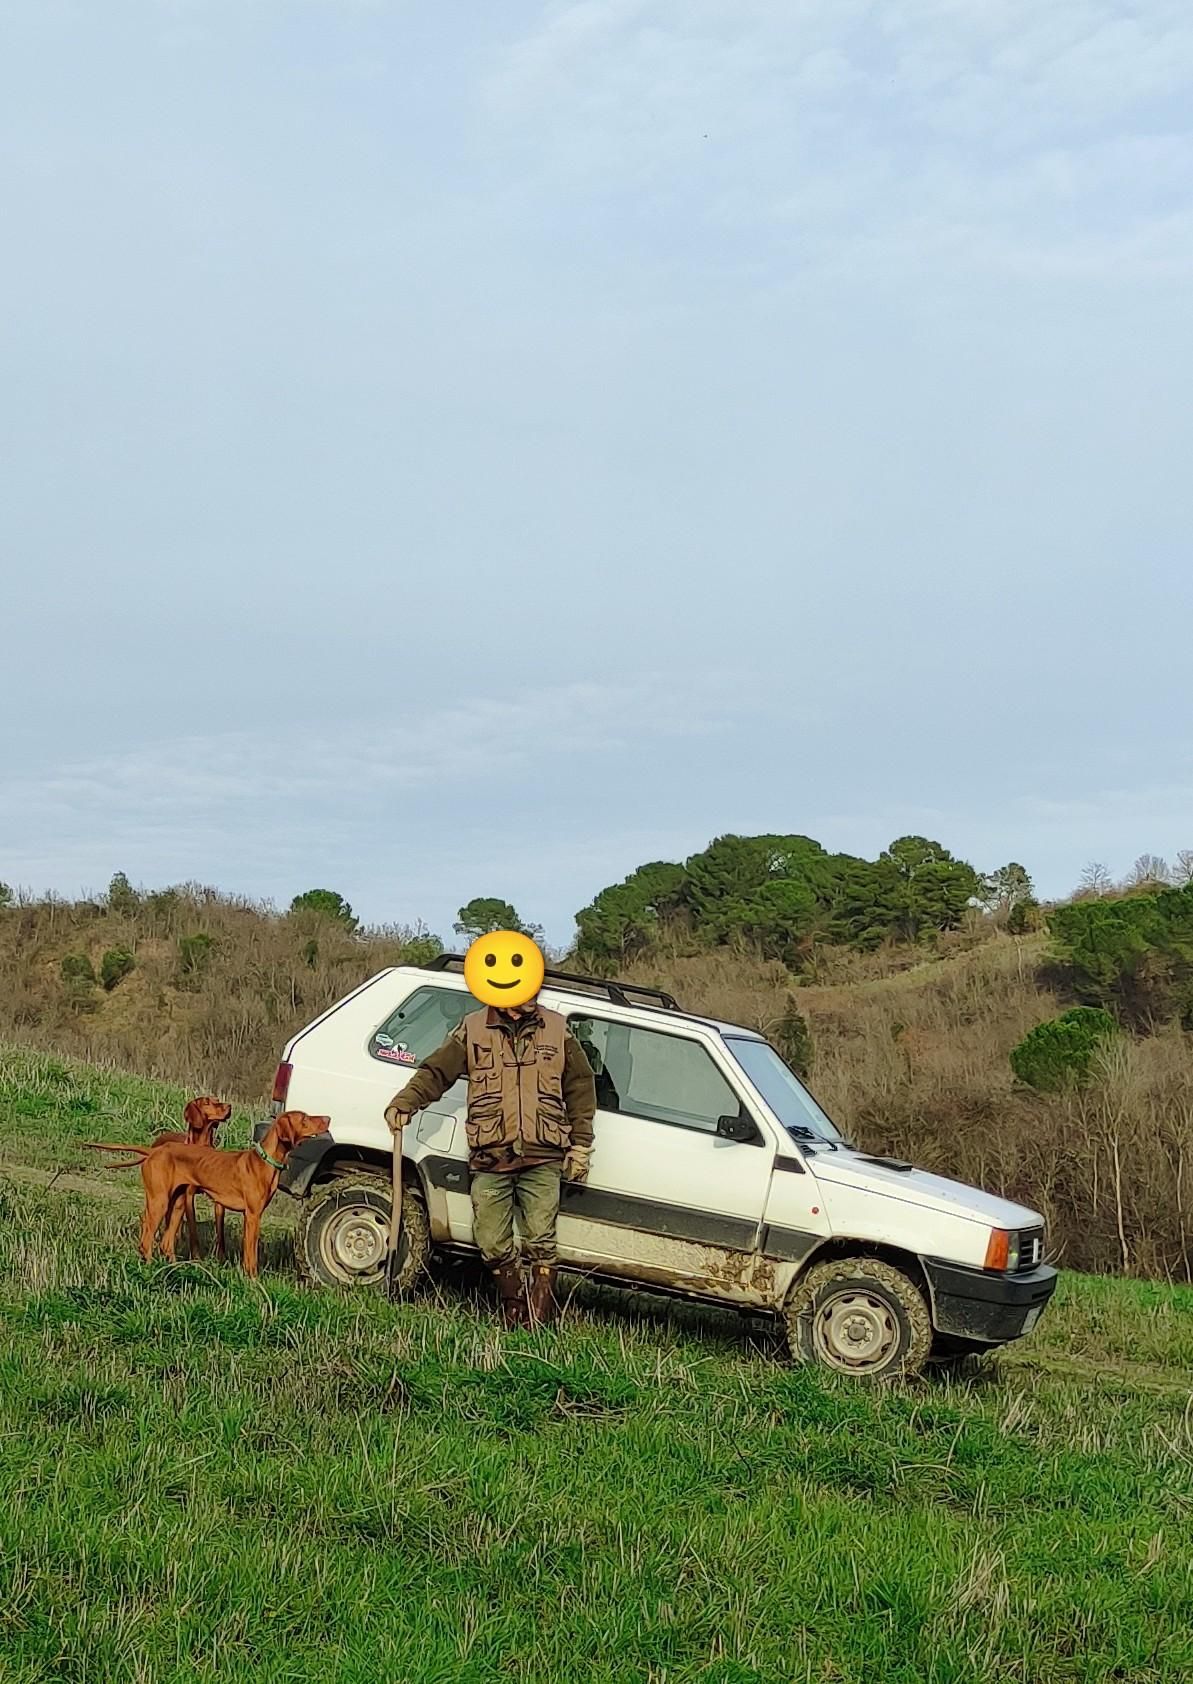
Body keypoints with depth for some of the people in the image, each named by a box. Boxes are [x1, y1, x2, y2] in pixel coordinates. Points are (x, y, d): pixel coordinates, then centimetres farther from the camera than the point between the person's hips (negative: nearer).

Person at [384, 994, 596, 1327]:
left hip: (542, 1159, 0)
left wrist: (580, 1145, 9)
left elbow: (580, 1087, 13)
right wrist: (403, 1103, -13)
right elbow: (434, 1072, 4)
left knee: (540, 1241, -7)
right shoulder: (473, 1030, 5)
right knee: (493, 1244, 2)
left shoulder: (557, 1031, 8)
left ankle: (540, 1317, 1)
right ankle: (513, 1307, 22)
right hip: (489, 1160, 1)